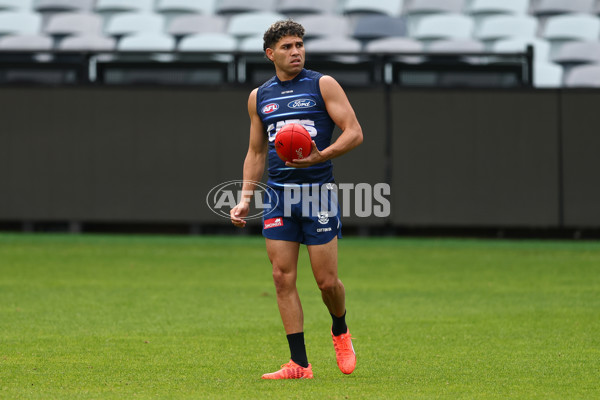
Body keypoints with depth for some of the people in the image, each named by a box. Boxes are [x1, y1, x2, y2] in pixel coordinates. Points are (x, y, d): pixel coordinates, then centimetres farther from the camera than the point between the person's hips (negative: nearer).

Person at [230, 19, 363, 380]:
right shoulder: (259, 97, 13)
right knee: (283, 278, -4)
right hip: (278, 196, 4)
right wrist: (245, 199, 11)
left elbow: (354, 132, -5)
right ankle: (299, 364, 0)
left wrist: (321, 156, -21)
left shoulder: (323, 85, 1)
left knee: (327, 280, -4)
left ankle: (340, 332, 28)